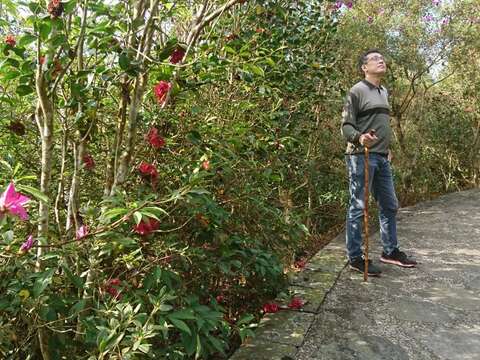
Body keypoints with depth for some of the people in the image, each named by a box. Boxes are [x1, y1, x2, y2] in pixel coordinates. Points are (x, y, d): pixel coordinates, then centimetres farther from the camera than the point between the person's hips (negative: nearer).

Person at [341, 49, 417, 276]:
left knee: (389, 206, 14)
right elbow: (346, 125, -12)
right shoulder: (357, 91, -6)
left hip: (382, 158, 9)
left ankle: (390, 251, 29)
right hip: (361, 157, -9)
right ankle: (355, 258, 6)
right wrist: (359, 138, -30)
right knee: (358, 208, -3)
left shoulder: (384, 92, 19)